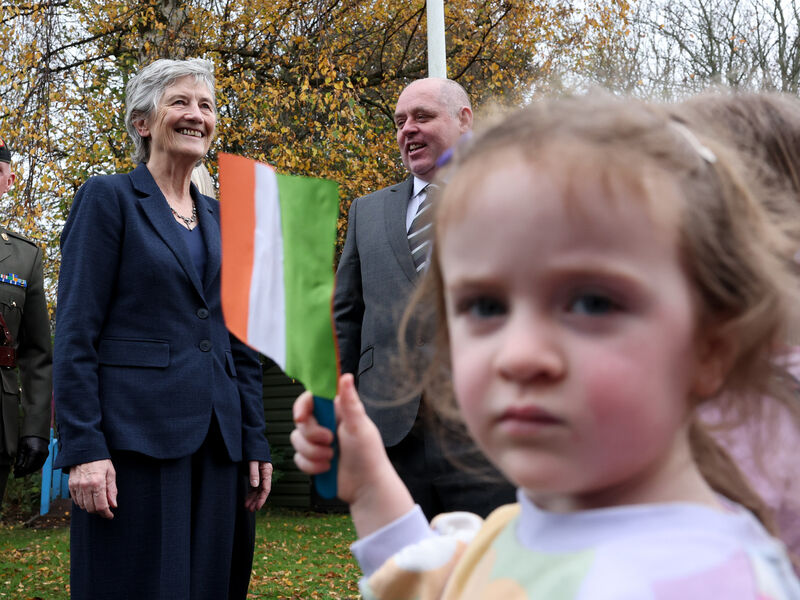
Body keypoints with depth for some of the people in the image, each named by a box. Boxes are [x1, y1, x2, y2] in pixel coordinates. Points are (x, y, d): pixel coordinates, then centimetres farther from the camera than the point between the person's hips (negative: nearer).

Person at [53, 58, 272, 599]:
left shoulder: (222, 219, 16)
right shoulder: (109, 199, -1)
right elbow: (75, 333, -7)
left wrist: (256, 444, 10)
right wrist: (83, 448, -15)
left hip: (217, 439, 6)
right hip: (135, 433, -5)